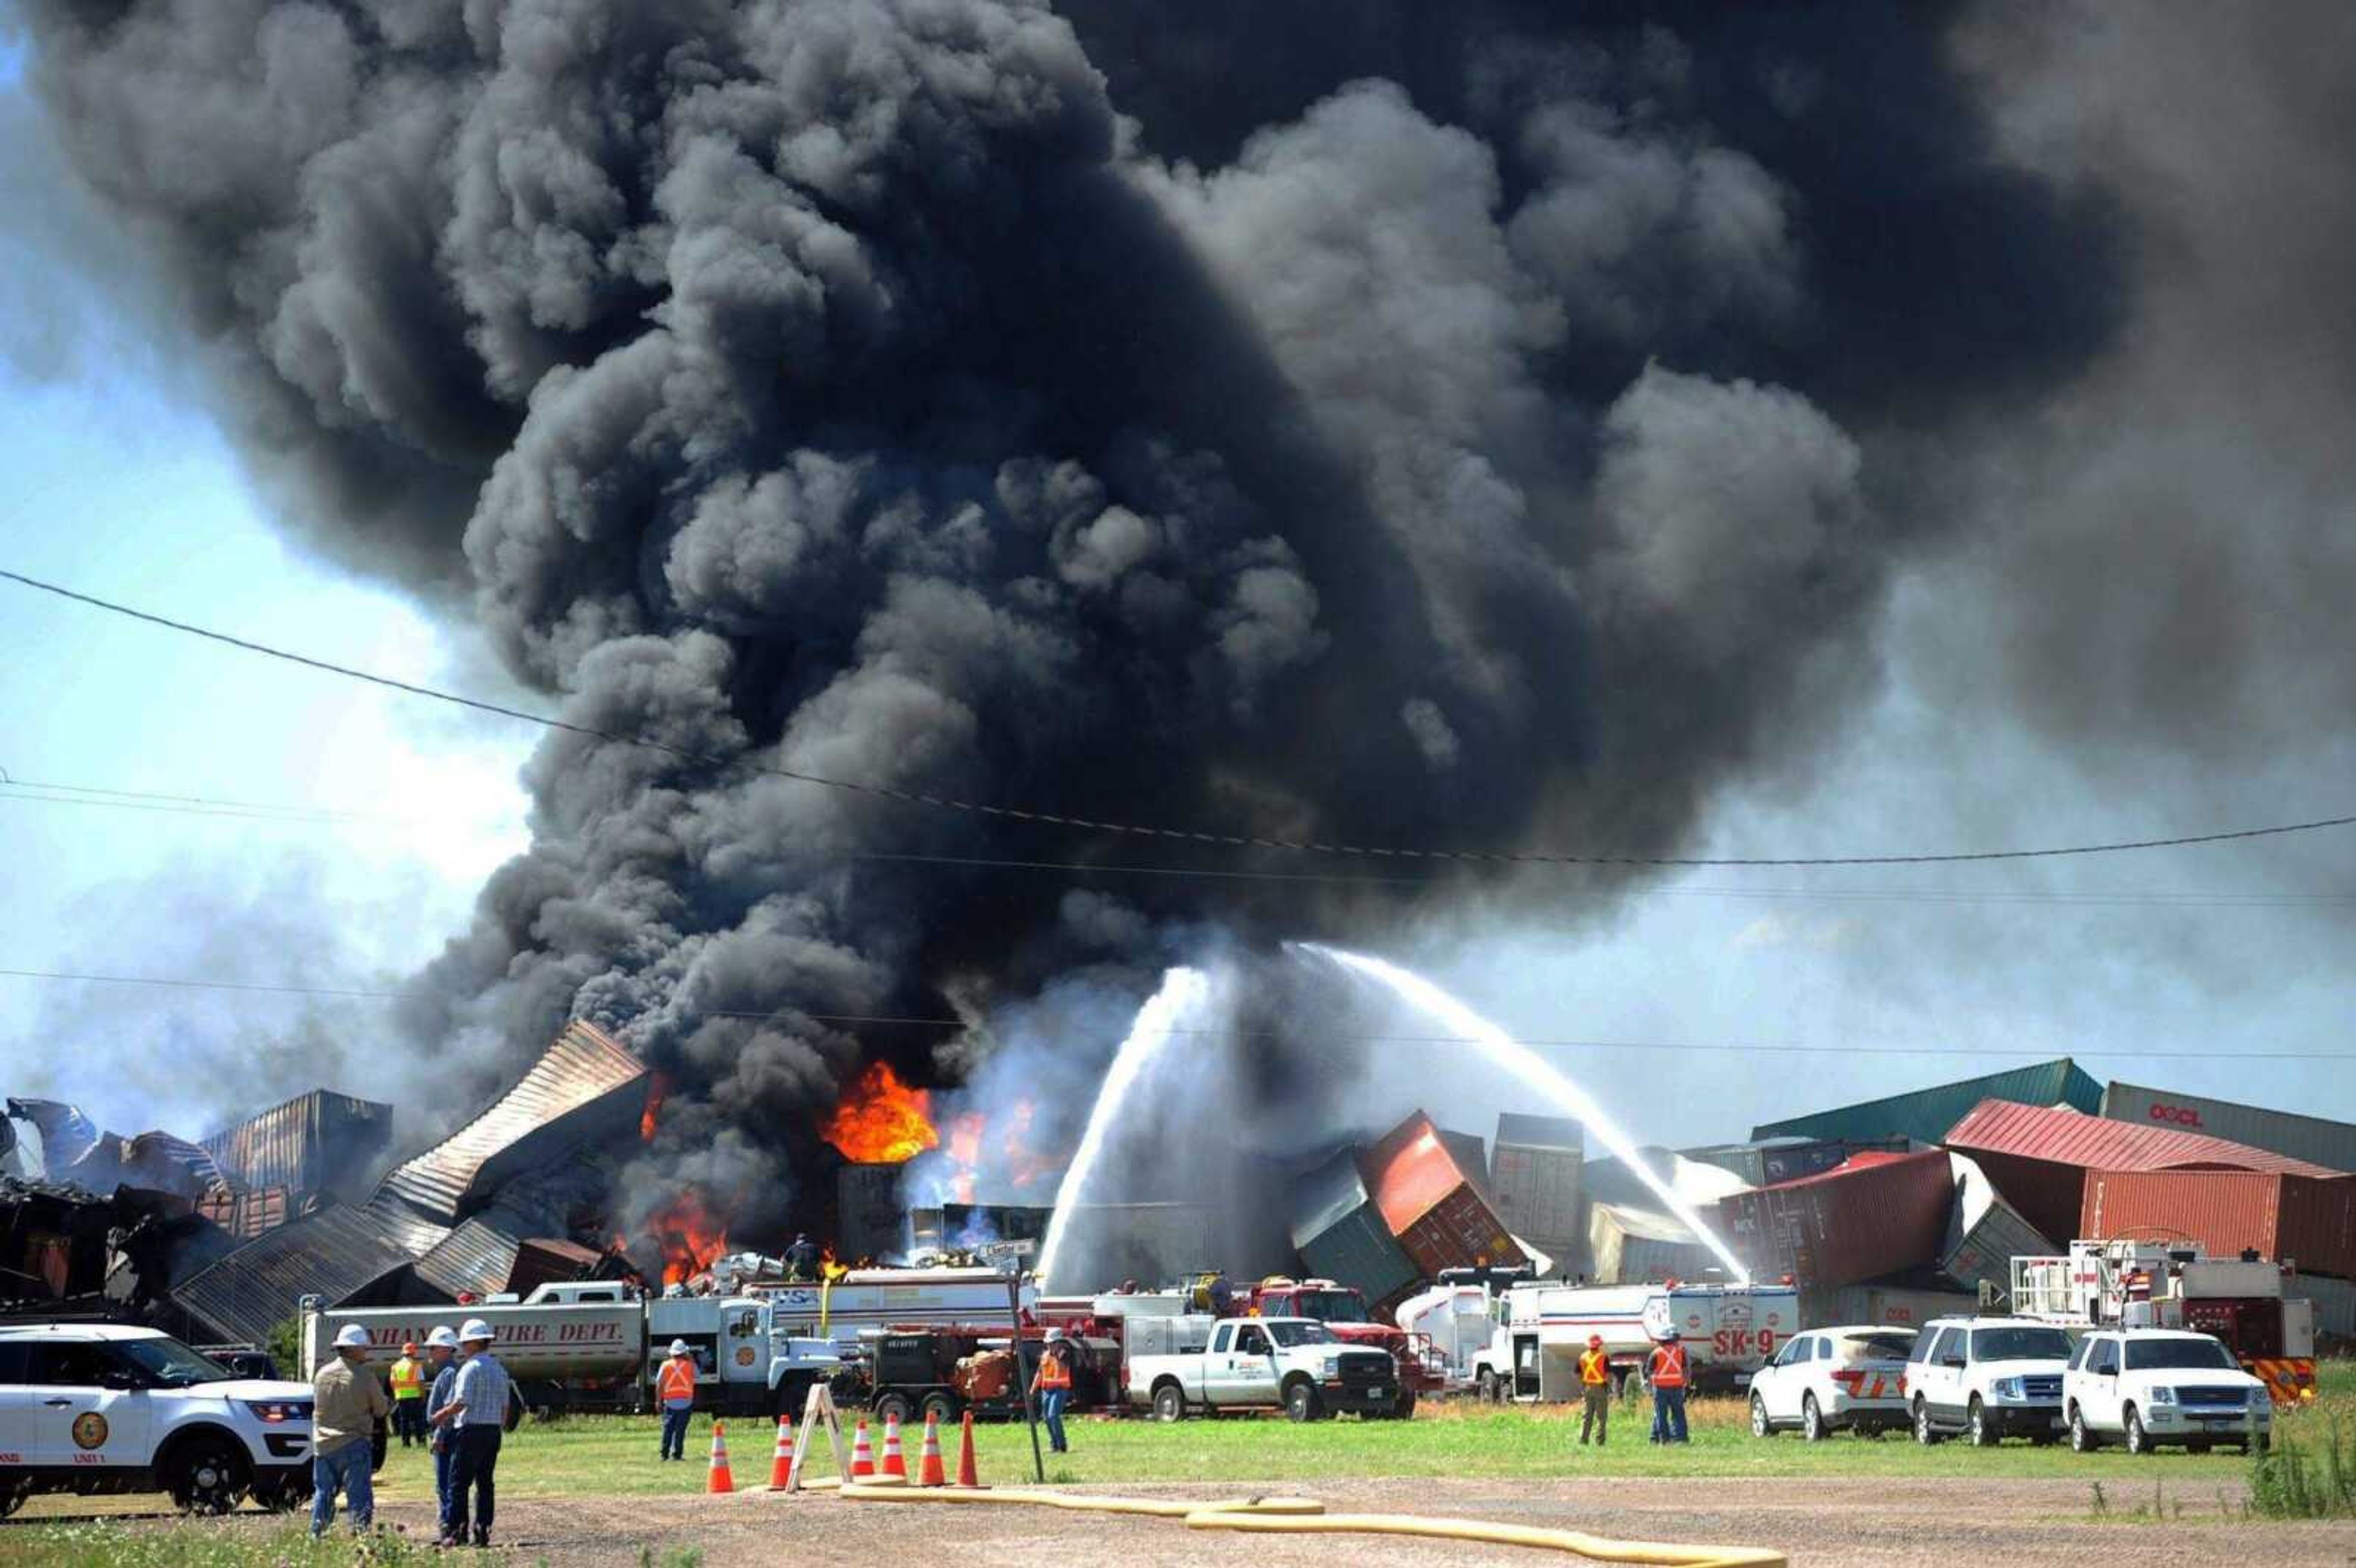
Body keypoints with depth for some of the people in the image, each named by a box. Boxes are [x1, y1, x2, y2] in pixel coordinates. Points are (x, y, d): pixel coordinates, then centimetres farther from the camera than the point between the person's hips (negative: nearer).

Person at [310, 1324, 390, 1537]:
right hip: (353, 1444, -4)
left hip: (323, 1445, 4)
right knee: (359, 1494, 0)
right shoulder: (365, 1376, -10)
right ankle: (360, 1532, -4)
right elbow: (381, 1409, -2)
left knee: (323, 1492, 14)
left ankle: (316, 1535, 15)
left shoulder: (322, 1374, 4)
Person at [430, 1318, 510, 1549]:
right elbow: (505, 1407, 16)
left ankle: (455, 1531, -9)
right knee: (485, 1483, 9)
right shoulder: (500, 1370, 14)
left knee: (459, 1484, -4)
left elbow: (460, 1403, -14)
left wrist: (438, 1417, -1)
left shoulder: (471, 1369, -11)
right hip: (493, 1432, 7)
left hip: (472, 1431, -7)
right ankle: (483, 1532, 6)